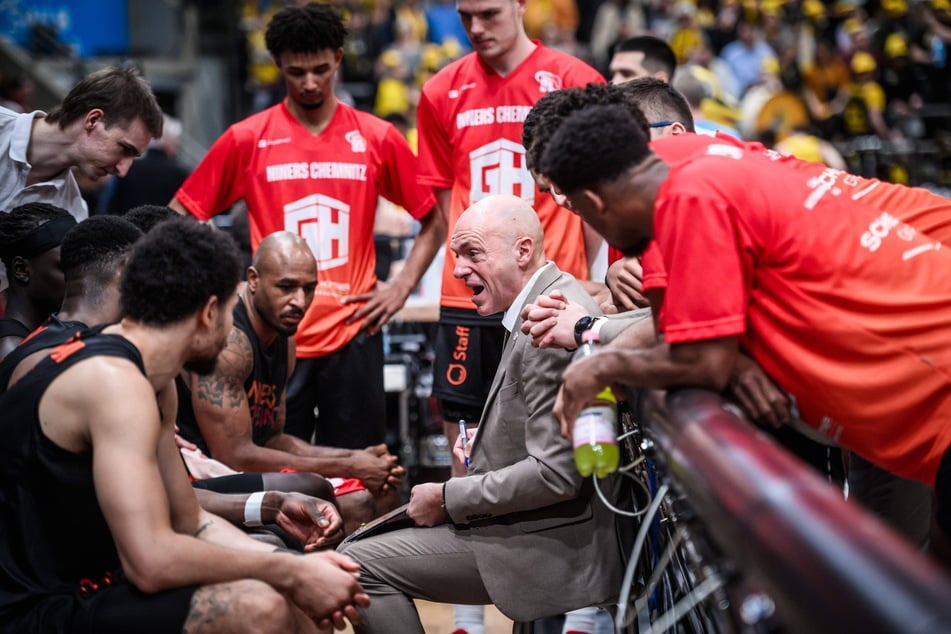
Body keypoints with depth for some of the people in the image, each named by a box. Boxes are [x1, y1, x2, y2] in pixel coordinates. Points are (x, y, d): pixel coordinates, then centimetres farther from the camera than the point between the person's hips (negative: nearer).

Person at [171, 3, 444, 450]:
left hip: (353, 334, 1)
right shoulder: (246, 139, 1)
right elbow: (179, 217, 8)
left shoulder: (377, 139, 4)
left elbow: (434, 219, 13)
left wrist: (402, 287, 2)